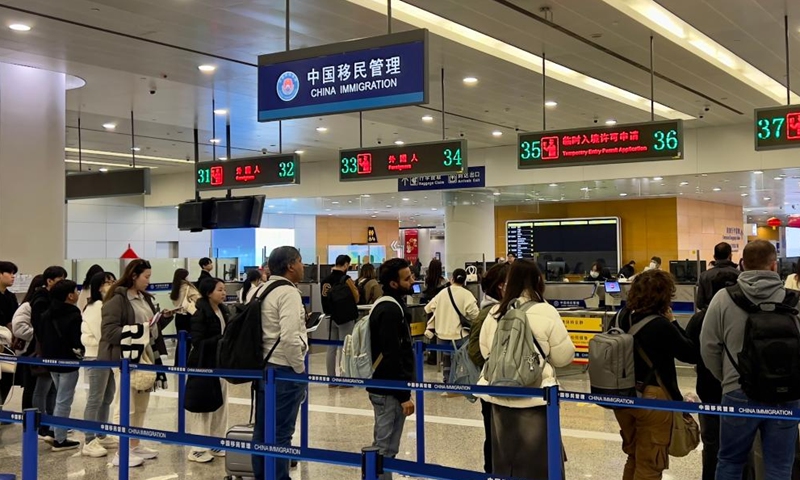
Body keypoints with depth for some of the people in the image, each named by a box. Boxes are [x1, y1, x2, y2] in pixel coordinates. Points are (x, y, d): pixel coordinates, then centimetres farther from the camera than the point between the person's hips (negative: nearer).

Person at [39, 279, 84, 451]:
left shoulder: (46, 314, 6)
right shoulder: (74, 316, -19)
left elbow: (40, 335, 12)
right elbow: (77, 340, -21)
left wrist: (50, 350, 16)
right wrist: (81, 352, -2)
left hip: (51, 360, 8)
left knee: (60, 399, 22)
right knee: (64, 401, -1)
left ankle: (57, 432, 27)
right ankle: (59, 440, 3)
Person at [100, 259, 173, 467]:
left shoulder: (145, 298, 14)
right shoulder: (117, 299, -12)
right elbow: (109, 332, -19)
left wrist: (164, 318, 3)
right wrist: (139, 329, -22)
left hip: (145, 356, 8)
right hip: (126, 358, -8)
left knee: (141, 405, 14)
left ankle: (135, 445, 25)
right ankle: (122, 453, 1)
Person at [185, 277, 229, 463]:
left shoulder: (222, 311, 8)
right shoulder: (201, 314, -15)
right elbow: (197, 342, -20)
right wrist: (222, 338, -25)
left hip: (220, 363, 8)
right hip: (203, 366, -8)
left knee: (220, 404, 11)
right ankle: (198, 448, 6)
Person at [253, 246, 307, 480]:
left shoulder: (263, 290, 12)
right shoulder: (288, 292, -15)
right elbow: (289, 337, -24)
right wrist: (300, 369, -13)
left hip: (262, 367, 9)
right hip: (284, 371, -9)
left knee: (262, 429, 14)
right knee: (280, 433, -2)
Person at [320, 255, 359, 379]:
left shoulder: (326, 280, 4)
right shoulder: (346, 279, -14)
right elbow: (356, 299, -9)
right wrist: (353, 287, 1)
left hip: (332, 316, 6)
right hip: (346, 317, -6)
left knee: (331, 349, 9)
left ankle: (331, 379, 14)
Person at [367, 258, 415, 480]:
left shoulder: (389, 306, 13)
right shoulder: (390, 311, -19)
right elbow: (392, 357, -23)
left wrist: (403, 389, 21)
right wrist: (404, 395, -21)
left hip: (384, 387, 10)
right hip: (389, 390, -10)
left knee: (382, 446, 17)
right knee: (386, 448, -3)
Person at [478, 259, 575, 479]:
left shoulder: (495, 313, 0)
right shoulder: (546, 312, -11)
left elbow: (485, 352, 11)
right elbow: (564, 356, -5)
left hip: (500, 395, 4)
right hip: (535, 396, -4)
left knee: (504, 457, 14)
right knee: (535, 460, 5)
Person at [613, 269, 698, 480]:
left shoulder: (622, 316, -1)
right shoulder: (660, 325, -21)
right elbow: (692, 354, -14)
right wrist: (672, 322, -8)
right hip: (652, 398, -7)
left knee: (634, 457, 24)